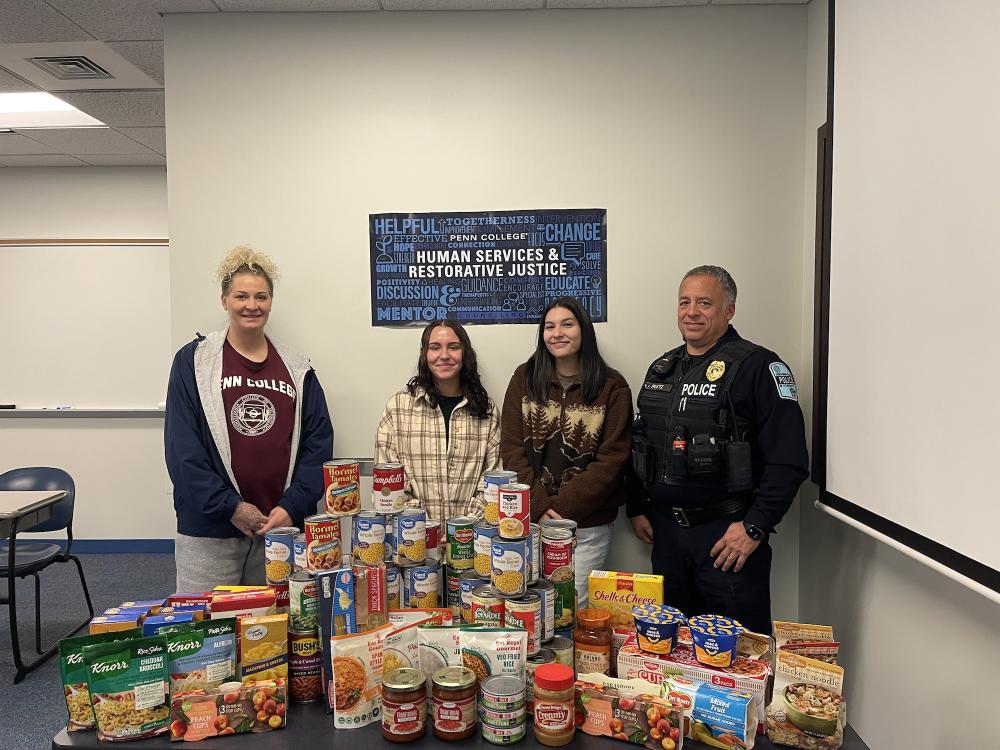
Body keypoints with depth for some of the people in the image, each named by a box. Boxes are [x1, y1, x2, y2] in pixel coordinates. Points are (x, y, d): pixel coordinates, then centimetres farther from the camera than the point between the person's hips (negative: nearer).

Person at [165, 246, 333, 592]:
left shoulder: (297, 369, 8)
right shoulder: (193, 361, 1)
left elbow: (318, 443, 3)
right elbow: (182, 448, -5)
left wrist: (292, 507, -9)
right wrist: (230, 507, -11)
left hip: (283, 525, 2)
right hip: (210, 530, -2)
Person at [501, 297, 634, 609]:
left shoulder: (612, 387, -2)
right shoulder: (524, 378, 4)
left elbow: (612, 459, -6)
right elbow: (511, 448, -1)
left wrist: (562, 507, -14)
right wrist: (539, 506, -12)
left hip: (588, 525, -1)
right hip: (529, 518, 2)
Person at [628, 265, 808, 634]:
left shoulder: (759, 367, -9)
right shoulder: (662, 368, 12)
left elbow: (788, 462, -14)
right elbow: (639, 444, 19)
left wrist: (754, 527, -17)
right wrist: (636, 507, 13)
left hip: (729, 534, -6)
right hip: (665, 531, 6)